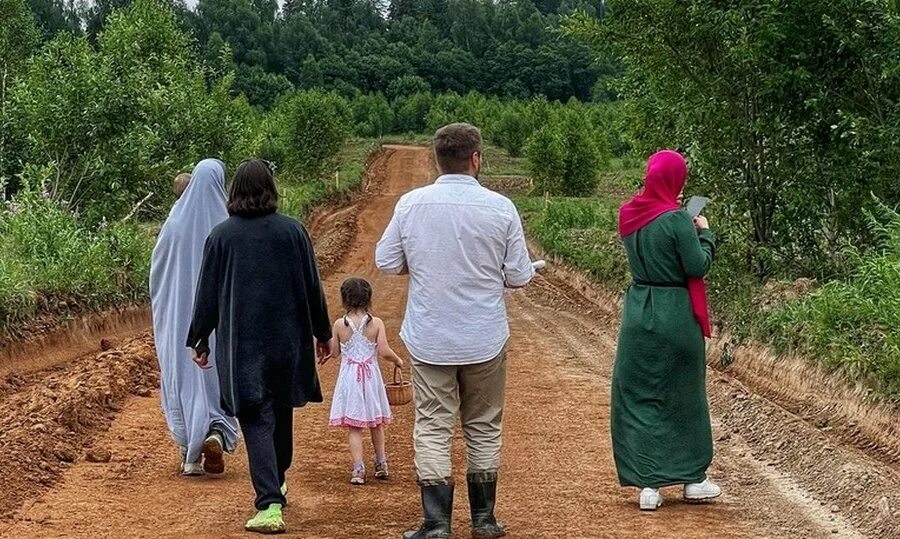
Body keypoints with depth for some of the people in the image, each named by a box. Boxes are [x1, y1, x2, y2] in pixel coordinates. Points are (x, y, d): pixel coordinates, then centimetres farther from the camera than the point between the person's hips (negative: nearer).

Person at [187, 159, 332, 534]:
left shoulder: (222, 235, -4)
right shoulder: (292, 231, -3)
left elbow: (207, 293, 1)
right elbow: (312, 287, 2)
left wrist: (199, 340, 12)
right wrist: (322, 332, 14)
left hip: (241, 344, -2)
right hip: (287, 340, 2)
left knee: (256, 421, -3)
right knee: (282, 412, 20)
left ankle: (270, 505, -14)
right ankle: (277, 485, 38)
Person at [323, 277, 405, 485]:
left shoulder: (339, 324, -8)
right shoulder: (376, 323, -9)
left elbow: (334, 351, -1)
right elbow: (384, 351, -13)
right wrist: (397, 360, 6)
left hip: (349, 376, -1)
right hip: (371, 376, 1)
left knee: (354, 426, 1)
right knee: (376, 423, 18)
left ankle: (358, 469, -8)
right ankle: (381, 464, 26)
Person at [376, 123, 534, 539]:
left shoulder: (411, 204, -6)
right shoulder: (500, 208, -9)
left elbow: (386, 261, 0)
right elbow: (519, 276, -5)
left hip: (429, 340, 0)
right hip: (485, 340, 0)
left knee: (432, 429, 5)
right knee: (484, 428, 14)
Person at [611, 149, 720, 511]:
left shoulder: (630, 214, 0)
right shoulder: (677, 219, -17)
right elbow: (697, 266, -14)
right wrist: (705, 233, 0)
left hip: (639, 313, 4)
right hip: (675, 315, -4)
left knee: (637, 394, 9)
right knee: (684, 396, 11)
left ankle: (648, 484, 5)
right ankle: (693, 479, 23)